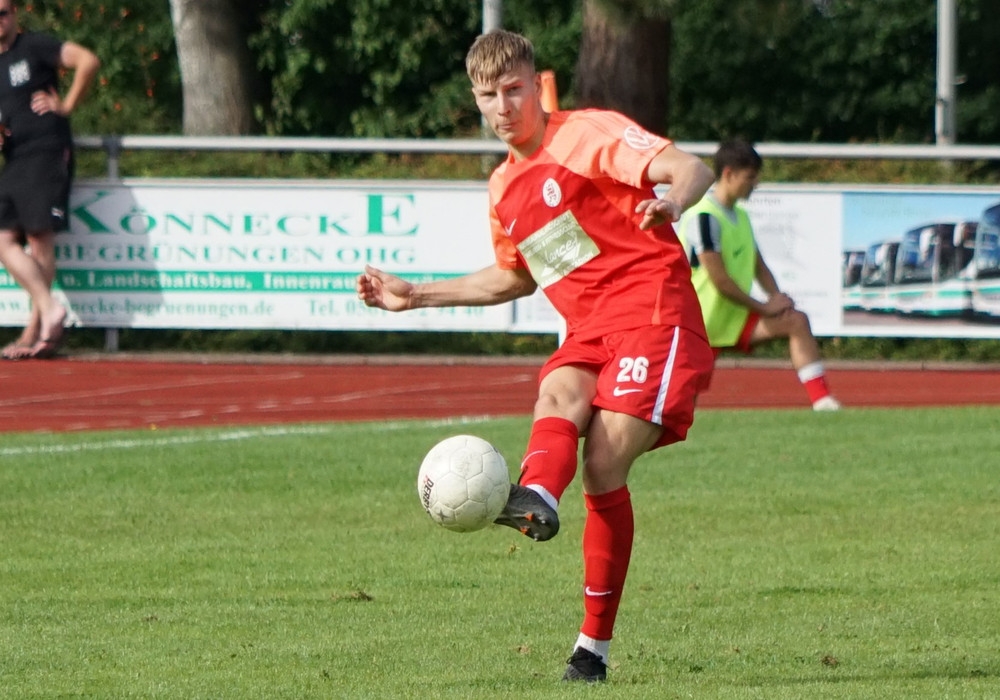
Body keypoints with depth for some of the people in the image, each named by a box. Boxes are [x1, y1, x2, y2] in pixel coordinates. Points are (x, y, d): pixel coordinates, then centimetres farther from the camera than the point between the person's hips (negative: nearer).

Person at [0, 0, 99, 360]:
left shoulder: (34, 47, -2)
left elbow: (88, 61, -11)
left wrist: (67, 105, -8)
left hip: (47, 153, -7)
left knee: (40, 239, -11)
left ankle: (34, 331, -12)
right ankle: (49, 309, -4)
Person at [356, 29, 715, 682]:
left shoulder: (587, 134, -4)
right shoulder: (505, 187, 18)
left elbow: (691, 169, -16)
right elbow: (516, 278, 35)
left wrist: (671, 204, -40)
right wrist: (415, 295, 31)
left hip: (652, 314, -7)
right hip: (588, 328, 7)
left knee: (602, 465, -18)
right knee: (558, 393, -28)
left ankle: (594, 646, -13)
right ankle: (537, 497, -61)